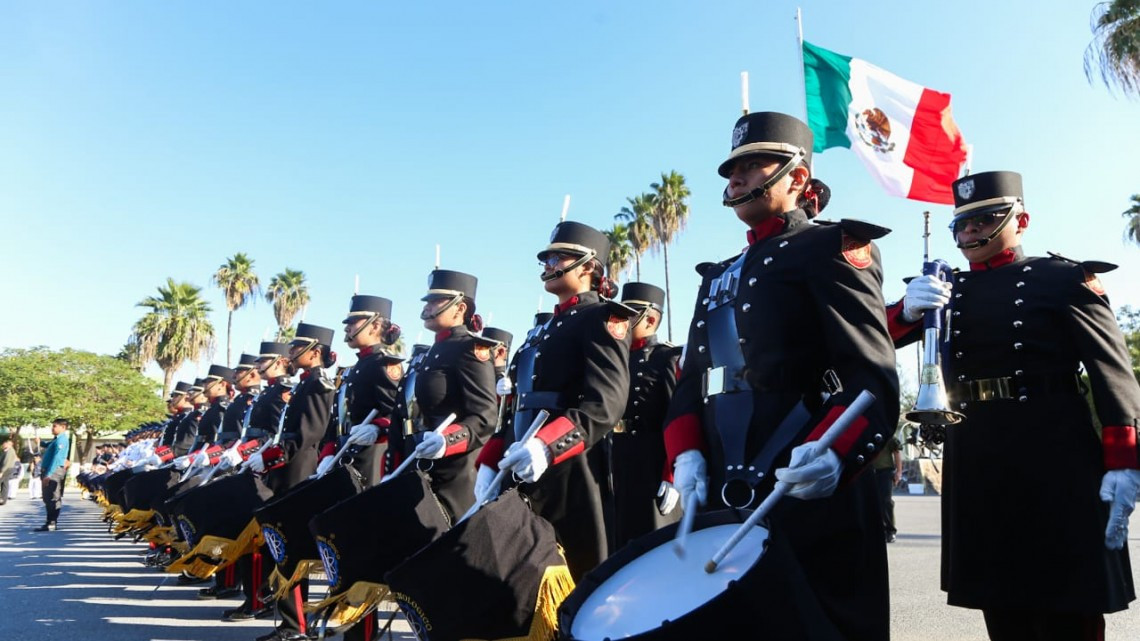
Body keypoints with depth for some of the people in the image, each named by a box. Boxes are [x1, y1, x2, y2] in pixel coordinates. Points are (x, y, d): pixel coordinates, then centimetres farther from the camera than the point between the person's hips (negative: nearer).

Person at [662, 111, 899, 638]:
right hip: (724, 502, 7)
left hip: (811, 501, -7)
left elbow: (874, 377, -11)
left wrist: (836, 455, -28)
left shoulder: (829, 248, 0)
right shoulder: (719, 277, 22)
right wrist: (686, 454, -2)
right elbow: (692, 382, 16)